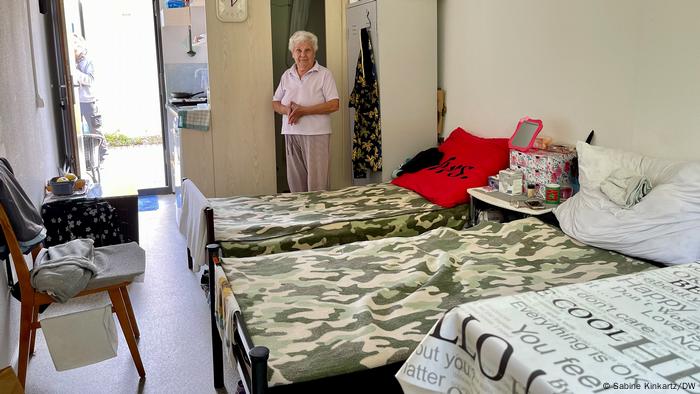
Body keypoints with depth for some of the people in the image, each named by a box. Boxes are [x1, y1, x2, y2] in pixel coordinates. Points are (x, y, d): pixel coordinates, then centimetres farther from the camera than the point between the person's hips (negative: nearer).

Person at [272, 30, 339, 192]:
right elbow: (275, 103, 16)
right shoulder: (287, 75, 13)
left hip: (316, 134, -5)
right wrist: (286, 110, -8)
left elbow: (334, 105, -11)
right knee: (295, 181, 8)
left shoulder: (324, 74, -2)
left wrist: (303, 110, -17)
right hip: (291, 134, 5)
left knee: (317, 183, -6)